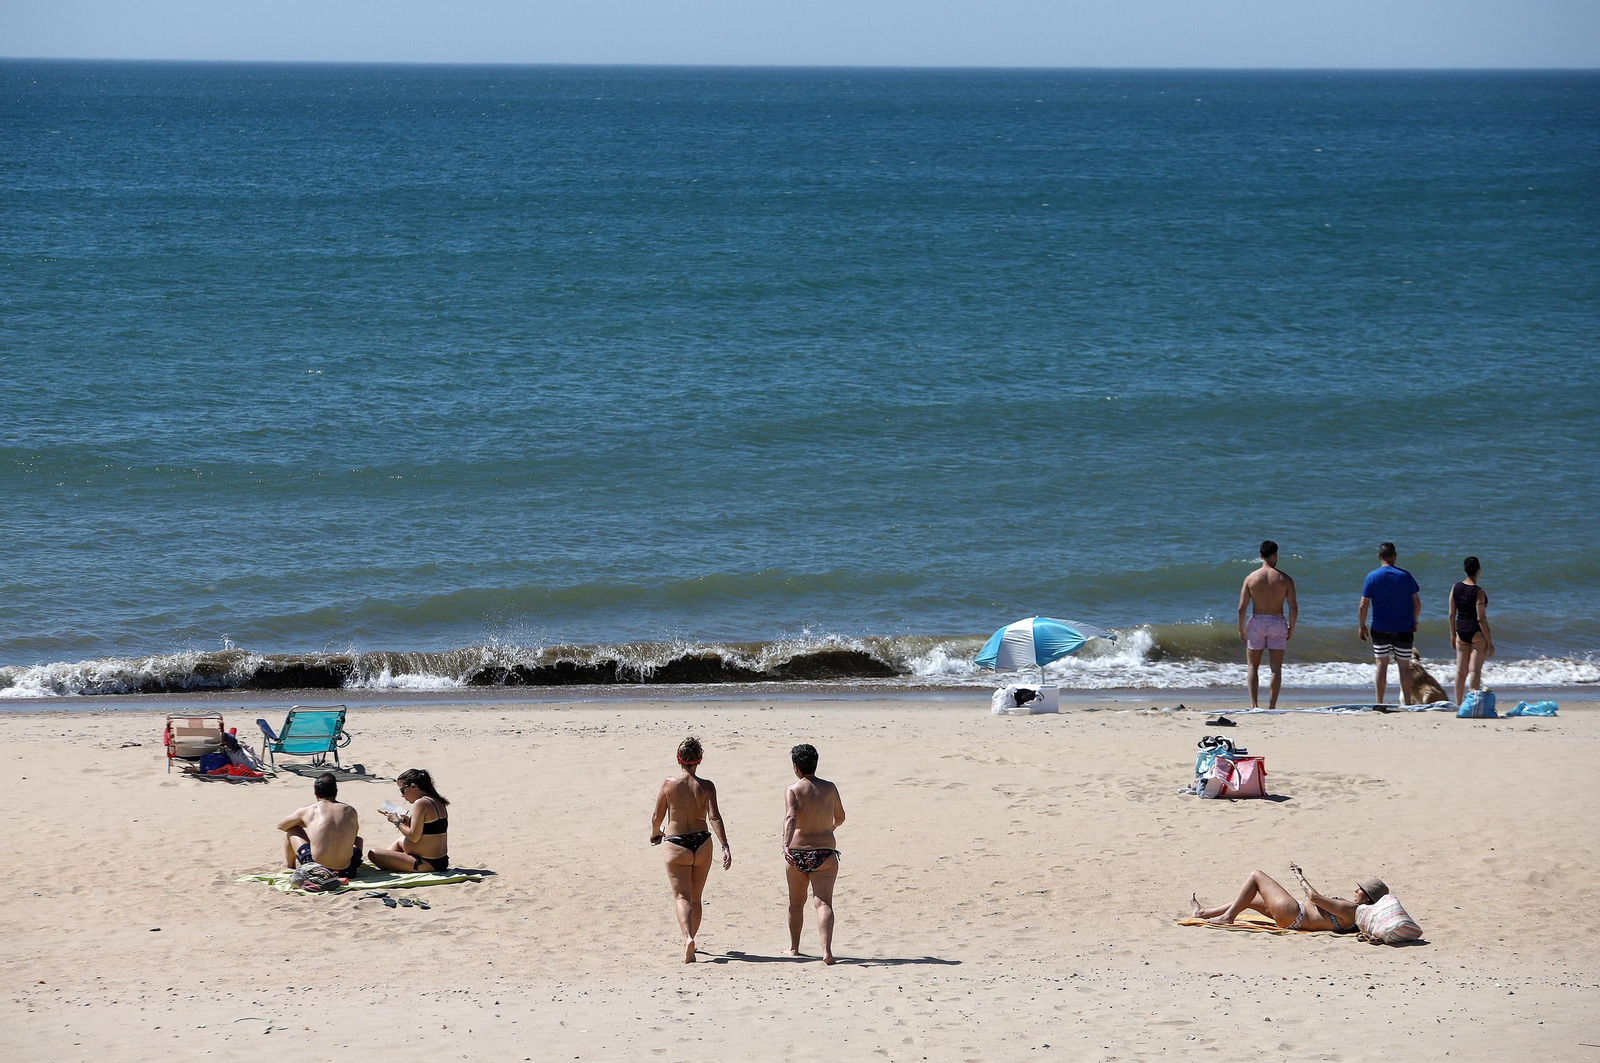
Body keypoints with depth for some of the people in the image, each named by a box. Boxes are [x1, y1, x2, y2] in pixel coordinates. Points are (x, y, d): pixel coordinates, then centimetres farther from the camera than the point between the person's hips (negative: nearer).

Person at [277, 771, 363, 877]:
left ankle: (289, 864, 43)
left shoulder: (307, 811, 1)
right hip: (347, 871, 2)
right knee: (358, 840, 37)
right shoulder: (350, 811, 5)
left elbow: (281, 826, 18)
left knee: (291, 830, 23)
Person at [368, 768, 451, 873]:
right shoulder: (437, 802, 11)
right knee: (400, 841, 40)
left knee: (373, 854, -12)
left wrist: (397, 822, -6)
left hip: (426, 864, -10)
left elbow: (414, 837, -20)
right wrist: (408, 822, 12)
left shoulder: (420, 804, -19)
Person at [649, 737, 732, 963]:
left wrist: (655, 833, 22)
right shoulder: (706, 787, -6)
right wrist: (725, 847, -16)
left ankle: (688, 938, -29)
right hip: (702, 844, 2)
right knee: (696, 897, 18)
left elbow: (657, 816, 1)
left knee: (682, 897, -5)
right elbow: (714, 817, -14)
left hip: (676, 845, -2)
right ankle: (689, 942, 29)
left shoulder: (668, 784, -7)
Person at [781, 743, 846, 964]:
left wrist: (786, 845, -34)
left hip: (797, 854, 0)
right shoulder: (830, 788, 4)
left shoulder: (793, 790, -6)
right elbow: (840, 817, 18)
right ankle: (826, 950, -24)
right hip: (825, 853, 0)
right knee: (823, 902, -7)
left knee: (796, 902, 19)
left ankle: (793, 947, 33)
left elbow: (790, 818, -23)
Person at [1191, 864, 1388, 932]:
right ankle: (1204, 912, 32)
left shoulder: (1349, 910, -26)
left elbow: (1314, 897, -20)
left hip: (1292, 913, -10)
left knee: (1256, 876, 1)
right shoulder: (1356, 910, -1)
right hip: (1294, 918, 10)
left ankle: (1228, 917, 8)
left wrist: (1301, 877, -7)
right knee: (1250, 899, 23)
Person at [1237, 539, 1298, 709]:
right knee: (1276, 667, 8)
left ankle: (1254, 705, -2)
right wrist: (1291, 628, 8)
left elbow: (1241, 608, -6)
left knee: (1252, 666, 9)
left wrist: (1241, 629, 6)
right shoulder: (1285, 579, -4)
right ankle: (1272, 706, 5)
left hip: (1257, 622, 0)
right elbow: (1294, 608, -7)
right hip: (1277, 623, 0)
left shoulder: (1251, 578, -4)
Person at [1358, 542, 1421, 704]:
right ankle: (1407, 703, 9)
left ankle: (1379, 703, 6)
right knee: (1404, 666, 7)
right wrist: (1414, 622, 14)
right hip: (1403, 629, 0)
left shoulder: (1372, 577, -5)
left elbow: (1363, 606, -6)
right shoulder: (1405, 575, -4)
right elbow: (1417, 603, -1)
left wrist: (1362, 626, 6)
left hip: (1380, 629, 0)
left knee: (1381, 666, 6)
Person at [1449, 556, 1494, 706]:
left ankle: (1458, 703, 17)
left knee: (1460, 670, 12)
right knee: (1475, 670, -4)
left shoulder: (1455, 588, 1)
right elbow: (1481, 618, -16)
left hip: (1461, 631, 5)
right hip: (1477, 632, -5)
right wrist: (1489, 642, -12)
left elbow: (1452, 614, 5)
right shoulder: (1478, 592, -15)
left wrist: (1453, 635, 16)